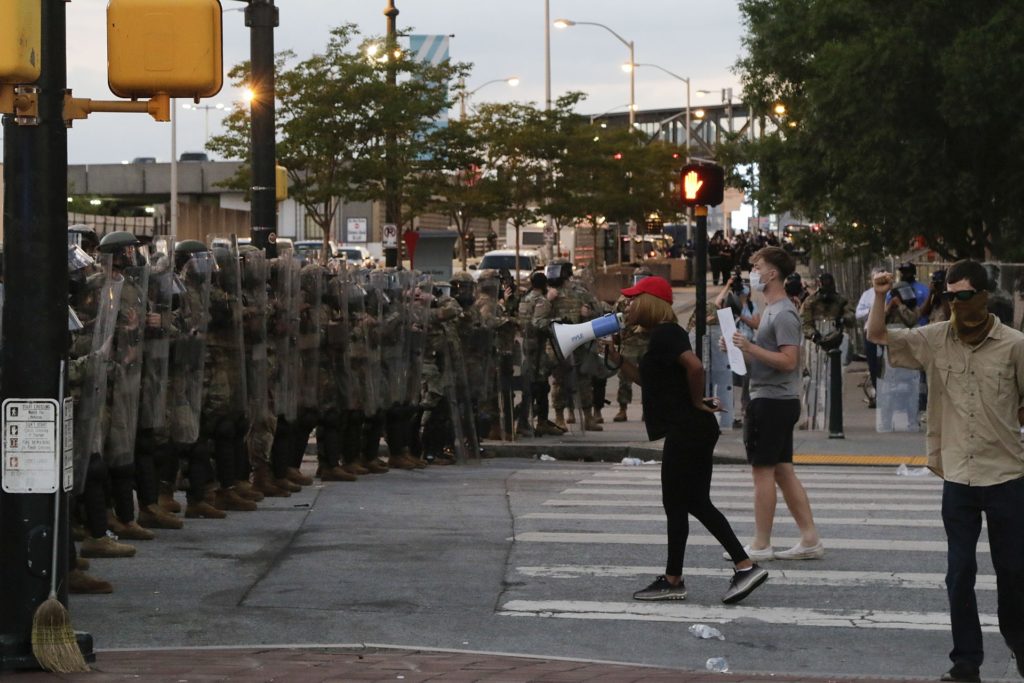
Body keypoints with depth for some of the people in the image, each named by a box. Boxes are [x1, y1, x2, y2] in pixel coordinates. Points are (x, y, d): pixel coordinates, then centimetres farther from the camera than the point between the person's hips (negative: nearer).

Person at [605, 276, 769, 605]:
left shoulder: (665, 334, -15)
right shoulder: (661, 335, 17)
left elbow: (694, 366, -30)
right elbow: (649, 380, 25)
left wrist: (697, 402, -16)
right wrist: (616, 358, 17)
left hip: (686, 430, -10)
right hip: (691, 430, 10)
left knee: (677, 504, -1)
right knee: (696, 503, 12)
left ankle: (673, 580, 7)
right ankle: (745, 566, 10)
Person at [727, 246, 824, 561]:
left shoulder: (783, 313, -15)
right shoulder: (770, 309, 18)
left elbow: (789, 361, -21)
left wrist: (751, 348, -23)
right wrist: (744, 349, 10)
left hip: (773, 401, -10)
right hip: (776, 401, 10)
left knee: (762, 470, -5)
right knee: (783, 471, 11)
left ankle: (761, 544, 0)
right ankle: (810, 539, 12)